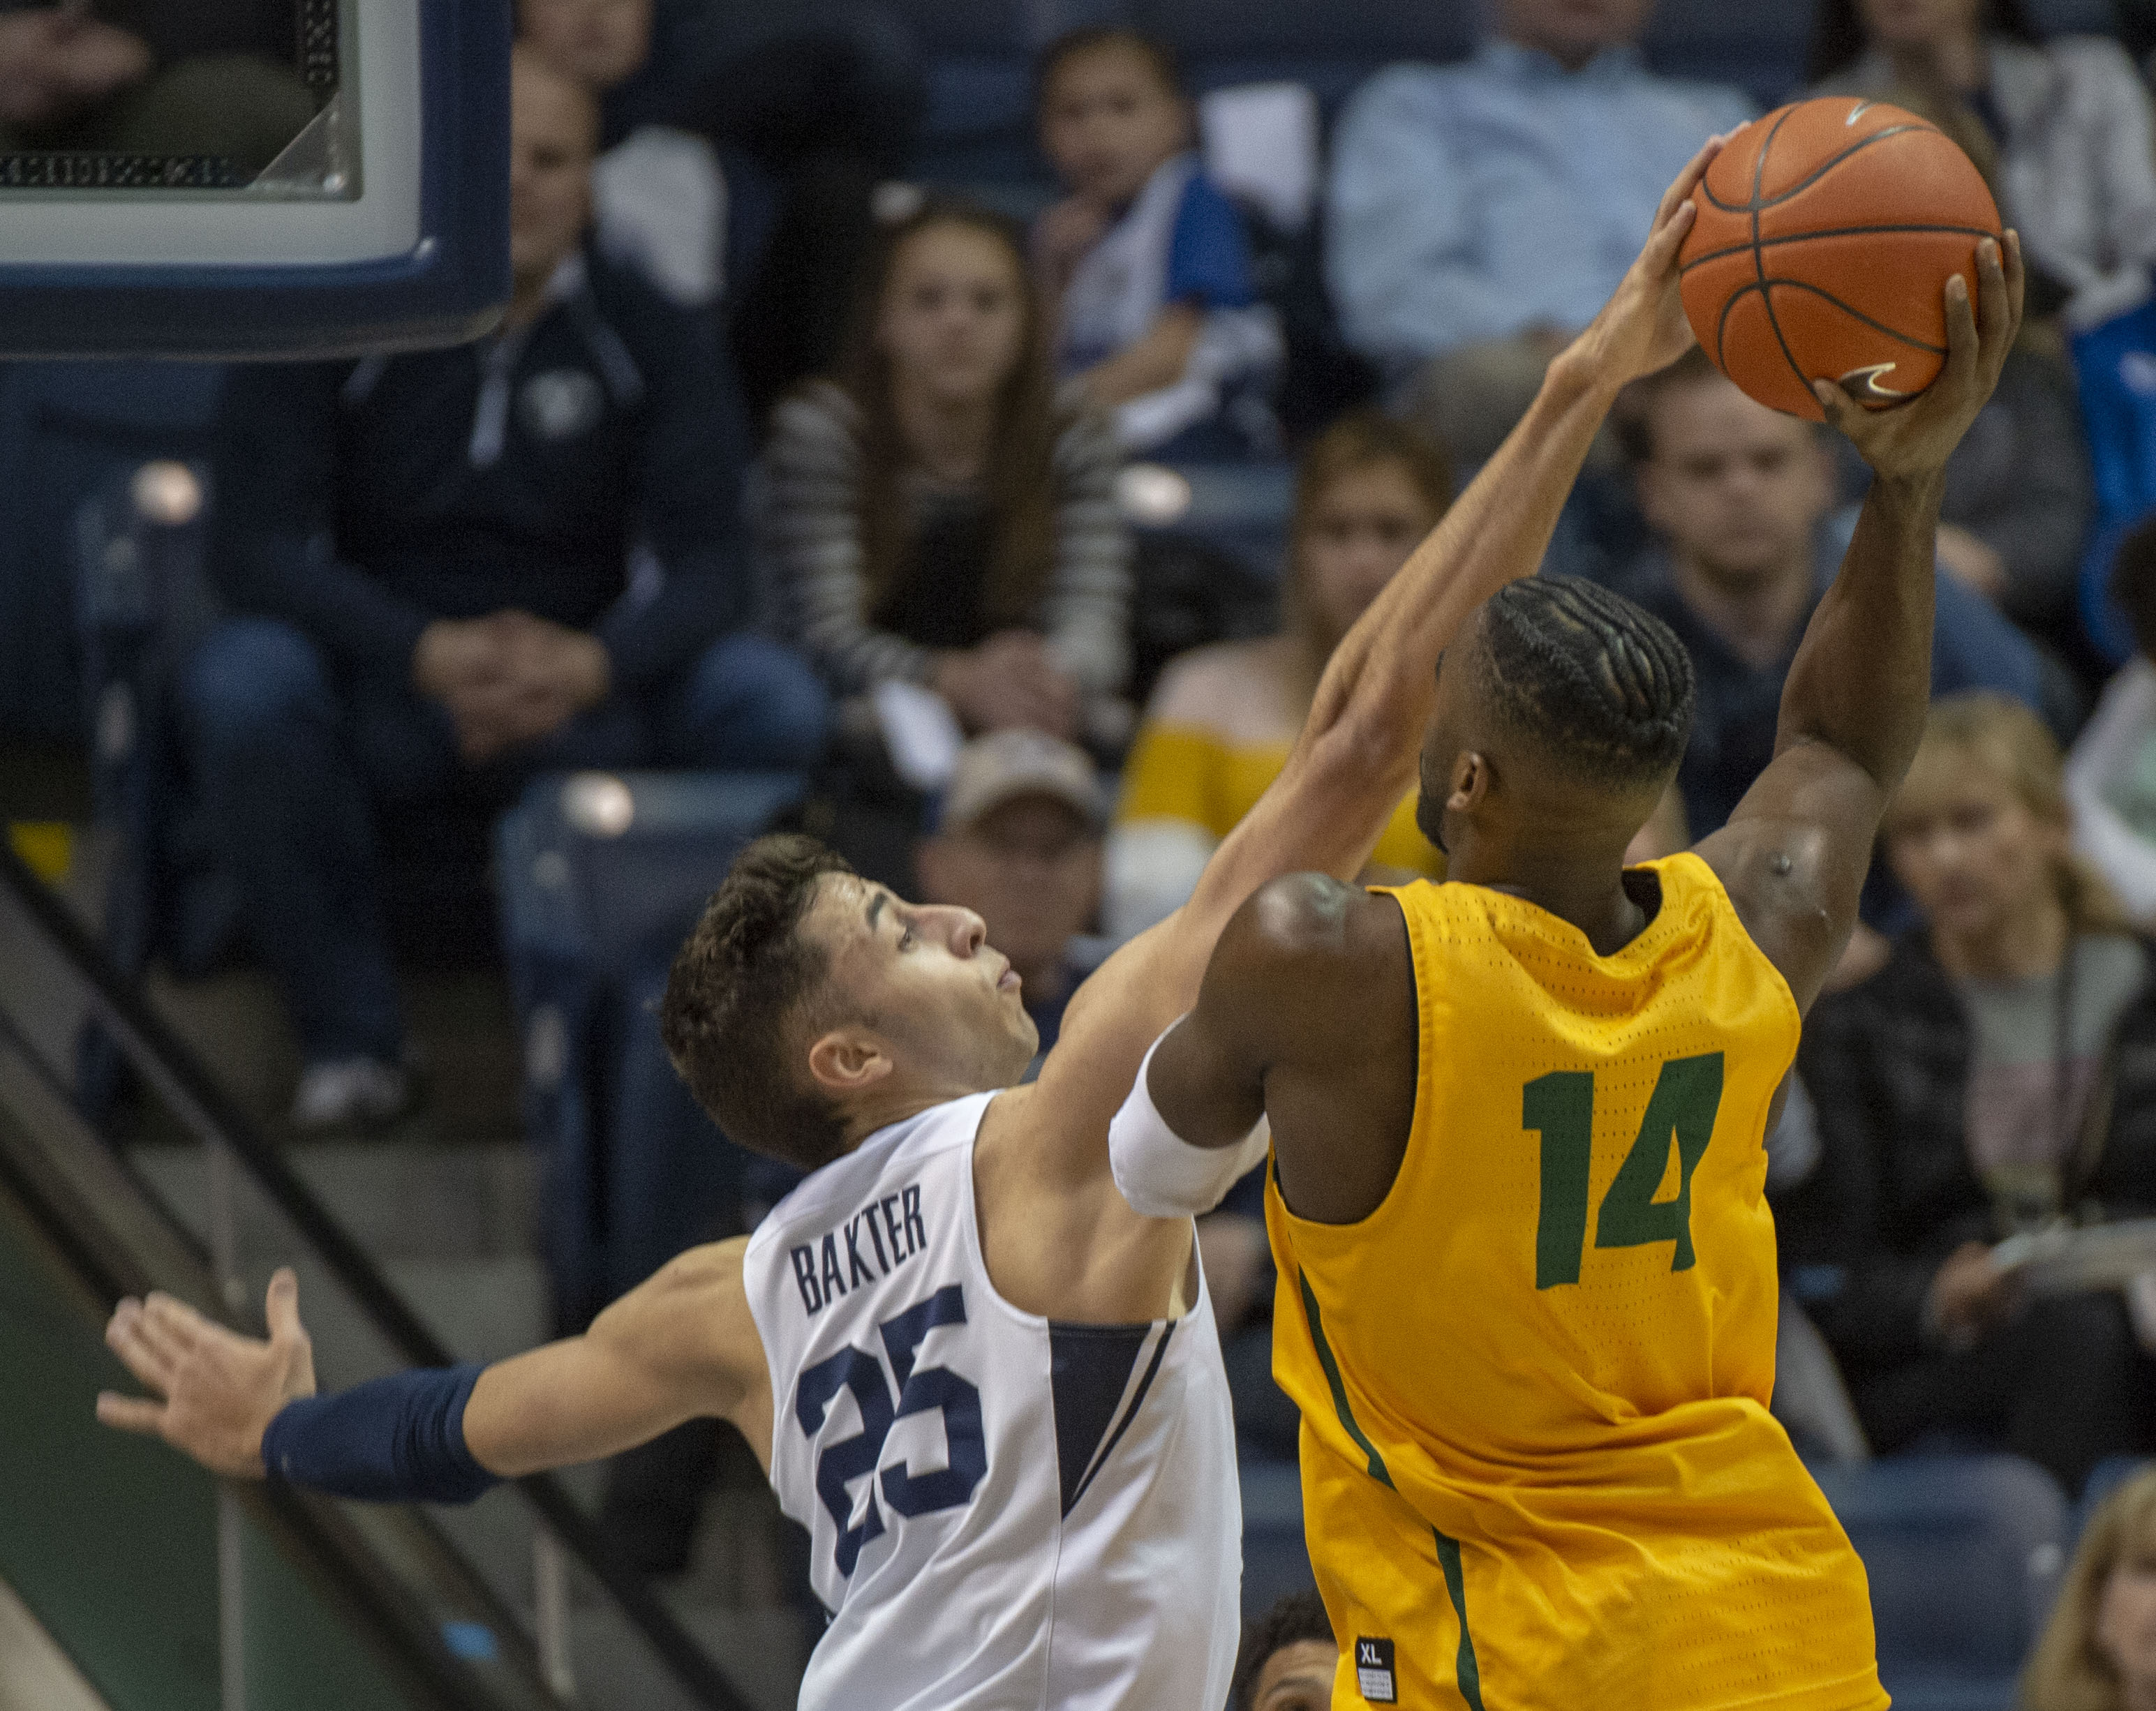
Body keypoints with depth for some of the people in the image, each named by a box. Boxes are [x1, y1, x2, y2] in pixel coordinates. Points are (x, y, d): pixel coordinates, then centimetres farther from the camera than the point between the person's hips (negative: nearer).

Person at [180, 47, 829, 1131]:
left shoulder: (650, 342, 4)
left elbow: (703, 561, -7)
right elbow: (256, 543, -12)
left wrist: (592, 663, -31)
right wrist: (427, 654, -30)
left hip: (583, 698, 1)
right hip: (383, 698, -1)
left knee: (776, 703, -26)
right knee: (236, 682, -34)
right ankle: (351, 1037, -21)